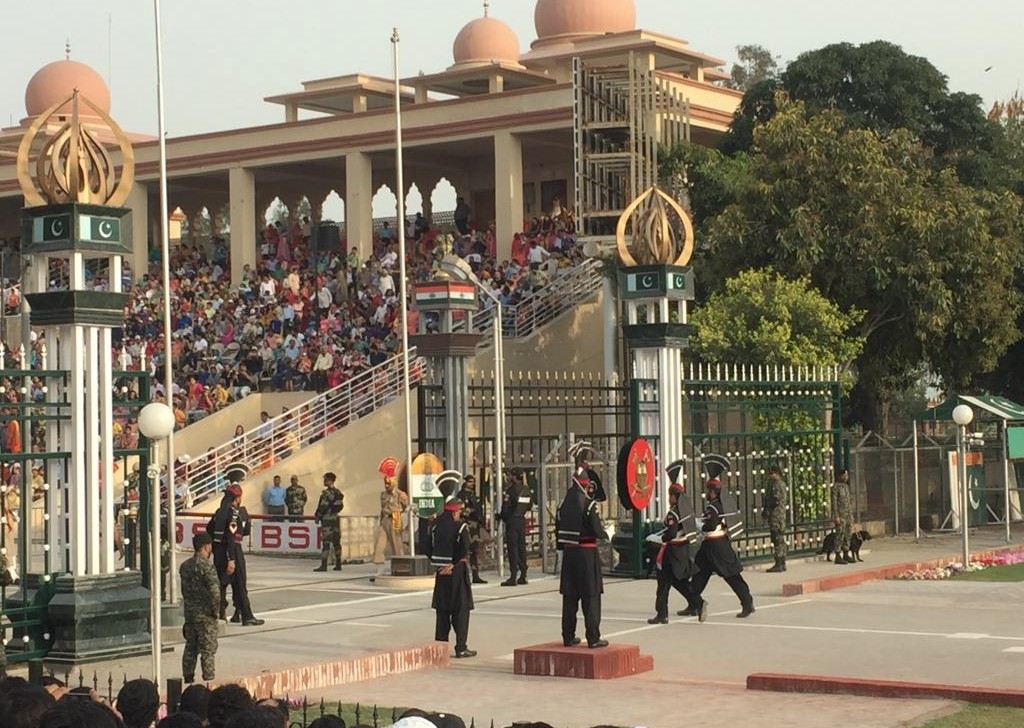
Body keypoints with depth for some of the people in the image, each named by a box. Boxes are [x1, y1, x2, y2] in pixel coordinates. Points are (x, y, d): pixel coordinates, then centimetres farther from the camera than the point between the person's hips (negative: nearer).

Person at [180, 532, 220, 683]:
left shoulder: (184, 565, 8)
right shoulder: (206, 566, -17)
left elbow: (184, 589, 12)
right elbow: (215, 590, -22)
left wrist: (188, 606, 16)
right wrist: (216, 610, -12)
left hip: (189, 612, 7)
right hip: (205, 614, -7)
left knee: (190, 647, 14)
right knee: (208, 649, 0)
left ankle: (188, 678, 18)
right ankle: (209, 679, 1)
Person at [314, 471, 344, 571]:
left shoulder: (326, 493, -13)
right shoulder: (338, 493, 10)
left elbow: (323, 506, -15)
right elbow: (341, 506, 15)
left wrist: (317, 516, -4)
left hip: (327, 519, -8)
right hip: (336, 518, 8)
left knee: (326, 542, -8)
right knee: (336, 541, 10)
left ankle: (324, 565, -11)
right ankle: (338, 564, 12)